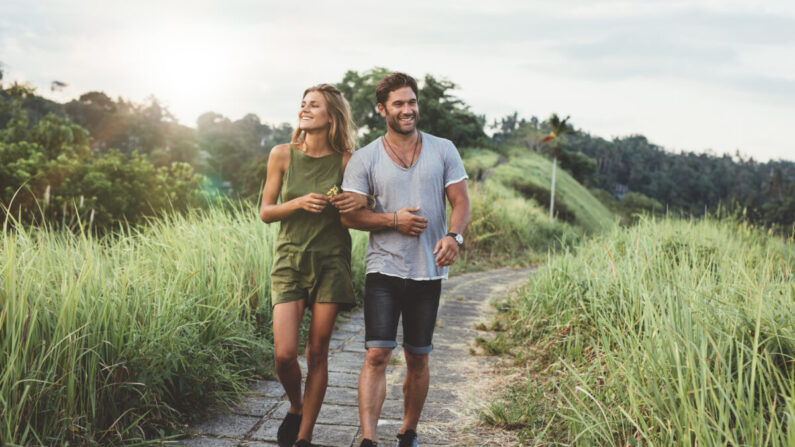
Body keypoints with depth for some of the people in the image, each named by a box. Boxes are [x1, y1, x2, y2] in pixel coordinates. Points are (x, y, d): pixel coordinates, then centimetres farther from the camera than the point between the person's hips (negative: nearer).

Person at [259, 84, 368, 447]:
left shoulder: (345, 161, -3)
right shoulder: (282, 155, -1)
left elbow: (369, 205, 10)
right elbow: (265, 213, 3)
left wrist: (362, 200, -13)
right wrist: (299, 203, -15)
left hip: (331, 263, 0)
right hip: (290, 259, 0)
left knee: (317, 353, 3)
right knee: (284, 354, -8)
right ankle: (296, 408, 24)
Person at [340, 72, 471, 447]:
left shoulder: (443, 150, 5)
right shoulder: (365, 159, 1)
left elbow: (460, 201, 1)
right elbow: (349, 215, -3)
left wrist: (453, 235, -18)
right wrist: (394, 220, -16)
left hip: (428, 273, 2)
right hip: (384, 271, -2)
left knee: (418, 359, 12)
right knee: (376, 355, -11)